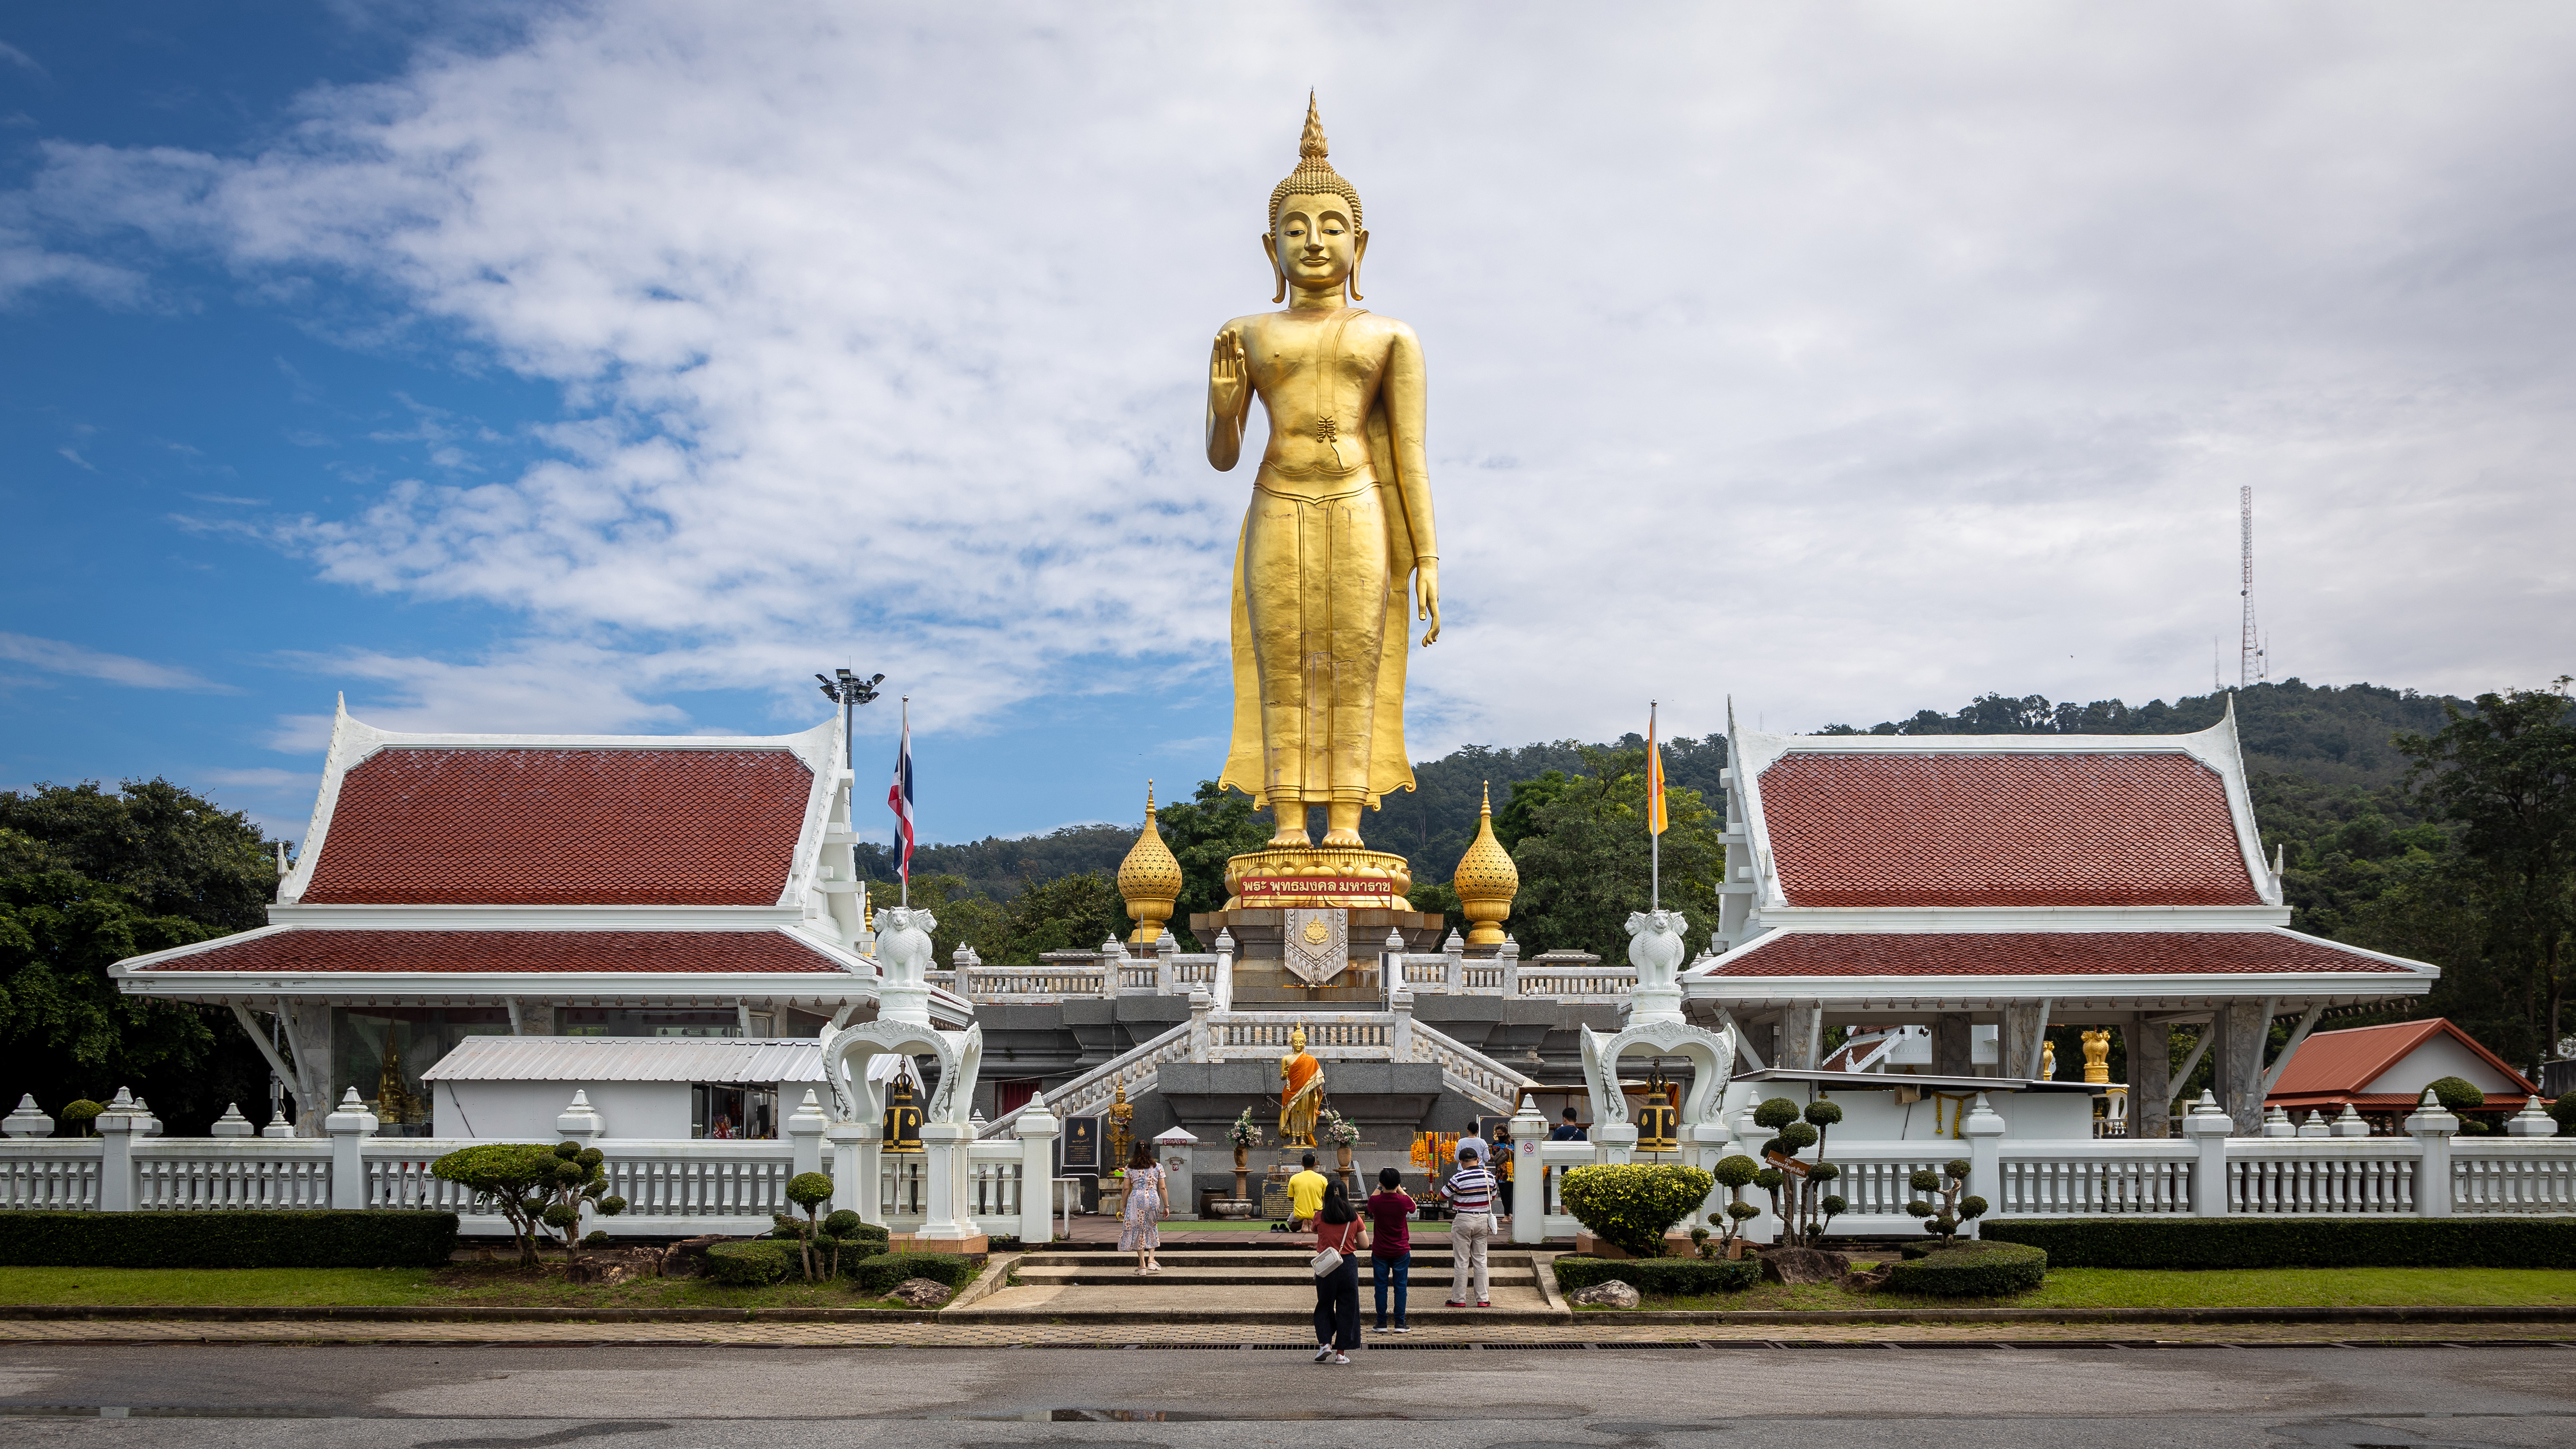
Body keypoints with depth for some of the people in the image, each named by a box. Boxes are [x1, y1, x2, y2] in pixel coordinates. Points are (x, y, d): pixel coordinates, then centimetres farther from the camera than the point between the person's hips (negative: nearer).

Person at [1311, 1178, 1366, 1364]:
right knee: (1346, 1308, 8)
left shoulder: (1320, 1216, -4)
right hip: (1348, 1264, 0)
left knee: (1324, 1305, 16)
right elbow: (1365, 1244, 2)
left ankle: (1325, 1343, 0)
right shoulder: (1354, 1218, -4)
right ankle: (1341, 1352, 8)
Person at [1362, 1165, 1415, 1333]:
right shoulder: (1404, 1201, -12)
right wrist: (1400, 1190, 14)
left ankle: (1382, 1324, 8)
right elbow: (1414, 1206, 12)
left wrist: (1379, 1187, 16)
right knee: (1400, 1286, 6)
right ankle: (1400, 1324, 5)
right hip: (1401, 1251, 0)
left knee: (1381, 1287, 7)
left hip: (1380, 1252, 0)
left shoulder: (1376, 1201, -12)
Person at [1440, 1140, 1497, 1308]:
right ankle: (1483, 1299, 9)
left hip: (1463, 1220, -4)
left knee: (1461, 1262, 2)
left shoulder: (1459, 1178, -15)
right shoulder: (1489, 1176, 0)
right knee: (1480, 1261, 10)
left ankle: (1459, 1299, 6)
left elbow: (1442, 1196, -5)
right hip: (1483, 1220, 4)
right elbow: (1493, 1198, 13)